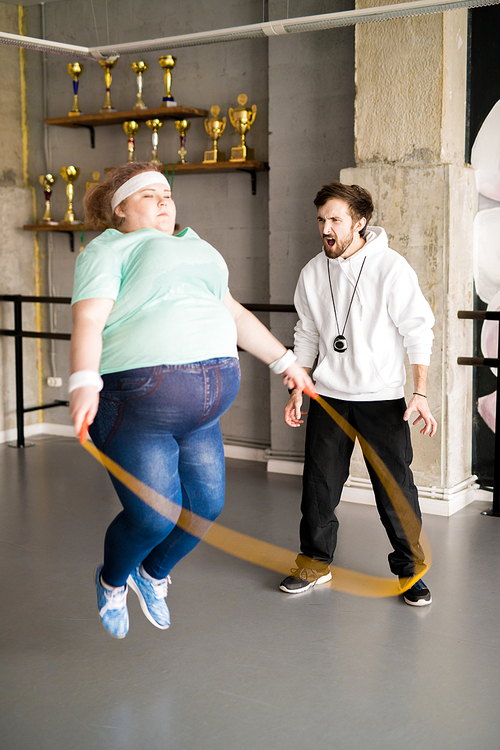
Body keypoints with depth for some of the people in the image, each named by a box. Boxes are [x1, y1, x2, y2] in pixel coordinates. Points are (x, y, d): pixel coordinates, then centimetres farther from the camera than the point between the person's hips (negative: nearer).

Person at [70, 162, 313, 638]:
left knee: (207, 504, 7)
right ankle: (111, 582, 27)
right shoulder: (109, 249, 1)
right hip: (138, 397, -7)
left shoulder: (193, 250, 26)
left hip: (202, 409, 8)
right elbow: (88, 320, -14)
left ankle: (154, 573, 37)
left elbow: (234, 314, 31)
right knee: (154, 514, -7)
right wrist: (83, 383, -30)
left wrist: (284, 361, 29)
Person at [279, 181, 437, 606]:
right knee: (320, 483, 7)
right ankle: (316, 562, 23)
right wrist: (297, 390, 11)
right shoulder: (313, 272, 4)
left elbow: (418, 331, -8)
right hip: (329, 395, 4)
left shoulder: (391, 268, -9)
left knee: (396, 486, -2)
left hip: (382, 398, -4)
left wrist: (421, 393, -12)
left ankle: (409, 568, 15)